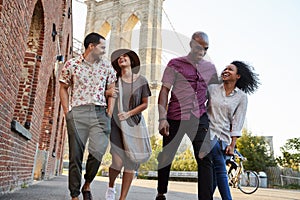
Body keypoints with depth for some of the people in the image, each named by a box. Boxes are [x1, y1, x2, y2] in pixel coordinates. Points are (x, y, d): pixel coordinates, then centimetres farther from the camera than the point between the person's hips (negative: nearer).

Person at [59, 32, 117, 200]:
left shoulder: (107, 66, 13)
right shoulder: (71, 64, 7)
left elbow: (111, 89, 15)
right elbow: (64, 88, 11)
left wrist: (110, 111, 5)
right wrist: (67, 111, 2)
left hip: (100, 112, 1)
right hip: (77, 112, -1)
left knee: (98, 151, -14)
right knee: (76, 155, 1)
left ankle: (87, 185, 12)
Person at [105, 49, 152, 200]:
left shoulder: (141, 80, 4)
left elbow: (145, 104, 5)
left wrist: (129, 113, -8)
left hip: (134, 124, 1)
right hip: (116, 124, -1)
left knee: (131, 163, -3)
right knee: (118, 162, -8)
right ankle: (111, 187, 23)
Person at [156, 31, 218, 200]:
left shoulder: (210, 68, 14)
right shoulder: (175, 64, 2)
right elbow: (164, 91, -3)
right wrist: (162, 118, -12)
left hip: (200, 118, 3)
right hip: (175, 118, -2)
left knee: (205, 159, -6)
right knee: (166, 157, 7)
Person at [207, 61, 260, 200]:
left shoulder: (241, 96, 7)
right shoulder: (212, 88, 5)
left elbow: (237, 123, 3)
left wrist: (232, 145, -2)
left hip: (224, 137, 2)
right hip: (209, 133, -2)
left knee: (214, 172, 3)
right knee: (220, 170, -8)